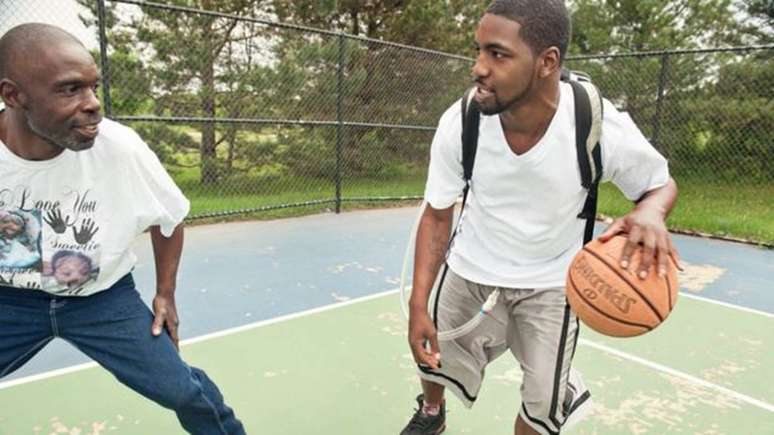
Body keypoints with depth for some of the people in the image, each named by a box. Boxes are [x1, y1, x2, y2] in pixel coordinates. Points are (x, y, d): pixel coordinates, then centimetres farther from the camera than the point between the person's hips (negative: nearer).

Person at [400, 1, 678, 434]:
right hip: (472, 265, 2)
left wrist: (650, 211, -33)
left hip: (550, 281, -1)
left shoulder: (603, 127, -28)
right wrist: (418, 305, -18)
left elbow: (662, 183, -8)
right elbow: (438, 216, -12)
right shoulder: (459, 123, -23)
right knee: (432, 356, 18)